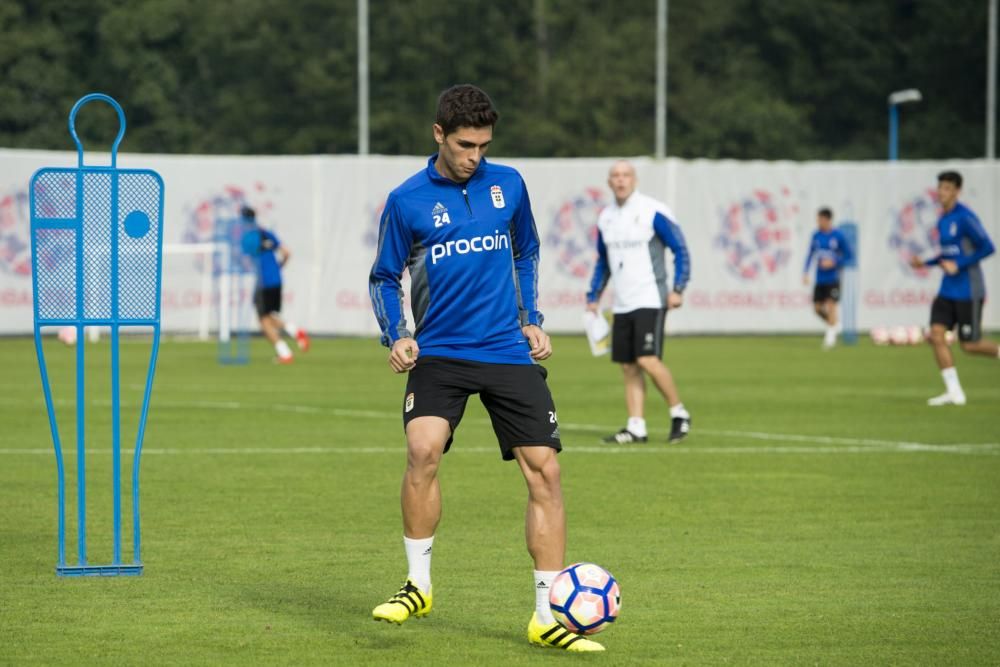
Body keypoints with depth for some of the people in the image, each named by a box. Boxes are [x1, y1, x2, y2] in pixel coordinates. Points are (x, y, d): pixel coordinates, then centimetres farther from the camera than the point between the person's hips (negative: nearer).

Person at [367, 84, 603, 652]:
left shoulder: (508, 185, 5)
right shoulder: (408, 201, -2)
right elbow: (385, 278, 7)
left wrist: (532, 319, 10)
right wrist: (397, 336, -8)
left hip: (509, 352, 2)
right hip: (440, 354, -2)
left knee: (545, 471, -5)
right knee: (423, 450, -25)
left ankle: (548, 616, 3)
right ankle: (418, 585, -6)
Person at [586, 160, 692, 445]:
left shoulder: (653, 212, -8)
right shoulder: (605, 218, 11)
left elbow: (681, 250, -6)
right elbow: (602, 262, 24)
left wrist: (677, 289, -14)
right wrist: (593, 297, 18)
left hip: (650, 300, -6)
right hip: (621, 304, 6)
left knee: (648, 360, -17)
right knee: (629, 368, 3)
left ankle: (679, 413, 0)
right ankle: (636, 428, 7)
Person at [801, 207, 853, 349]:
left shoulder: (838, 236, -10)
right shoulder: (816, 235, 3)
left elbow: (848, 256, -4)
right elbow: (810, 255, 12)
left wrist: (834, 263, -16)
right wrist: (805, 272, 4)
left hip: (833, 278, -4)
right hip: (820, 278, 4)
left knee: (831, 304, -12)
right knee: (817, 307, 4)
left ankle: (831, 334, 0)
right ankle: (834, 323, 29)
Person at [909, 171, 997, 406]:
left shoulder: (965, 218, -14)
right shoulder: (942, 221, 12)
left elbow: (987, 248, -16)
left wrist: (958, 266, -18)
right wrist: (925, 262, 9)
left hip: (968, 291, -8)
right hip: (948, 290, 8)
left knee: (969, 345, -4)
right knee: (936, 334, -7)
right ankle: (954, 392, -4)